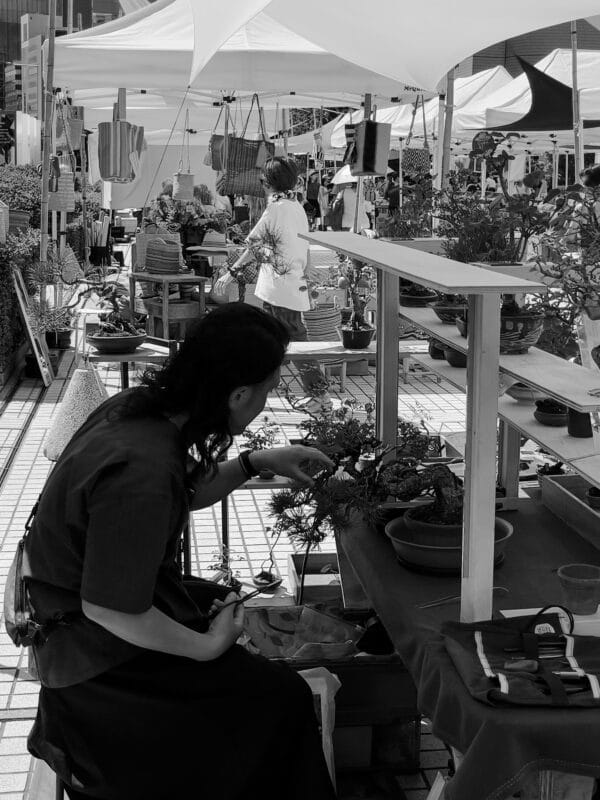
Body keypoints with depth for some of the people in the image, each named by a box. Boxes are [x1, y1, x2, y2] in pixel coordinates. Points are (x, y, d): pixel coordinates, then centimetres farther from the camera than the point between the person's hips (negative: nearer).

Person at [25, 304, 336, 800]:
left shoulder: (137, 407, -5)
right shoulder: (141, 470, -34)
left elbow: (184, 495, 15)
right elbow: (111, 611, -29)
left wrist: (257, 462, 6)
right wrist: (207, 646, -17)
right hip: (104, 659, -9)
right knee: (282, 699, -7)